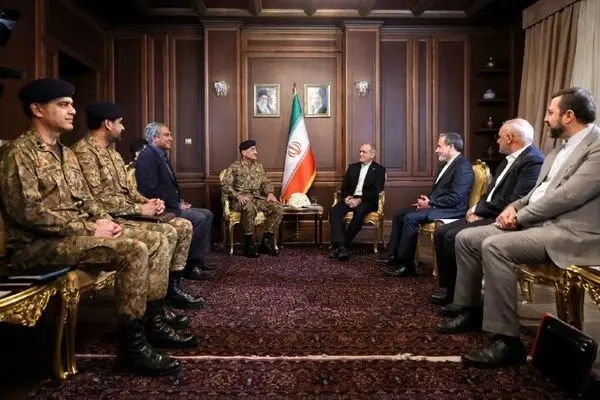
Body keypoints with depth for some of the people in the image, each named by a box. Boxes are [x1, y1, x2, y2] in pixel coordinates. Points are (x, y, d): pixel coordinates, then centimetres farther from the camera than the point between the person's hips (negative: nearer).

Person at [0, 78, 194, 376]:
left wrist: (103, 220, 0)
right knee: (133, 250, -29)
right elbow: (28, 212, -21)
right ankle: (132, 344, -18)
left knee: (156, 240, -1)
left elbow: (85, 197, 21)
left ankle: (153, 322, 5)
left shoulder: (66, 153, 18)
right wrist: (89, 228, -20)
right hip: (40, 244, -9)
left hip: (79, 231, 9)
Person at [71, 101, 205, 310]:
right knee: (167, 232, -26)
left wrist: (147, 201, -1)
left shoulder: (111, 150, 18)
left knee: (184, 226, -1)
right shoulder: (84, 151, -15)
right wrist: (140, 209, -17)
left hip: (129, 213, 10)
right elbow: (99, 200, -23)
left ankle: (173, 287, 4)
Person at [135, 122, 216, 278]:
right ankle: (189, 265, -13)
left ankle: (198, 259, 6)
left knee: (207, 214, 6)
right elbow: (152, 189, -23)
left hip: (170, 205, 10)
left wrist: (180, 201, 4)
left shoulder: (162, 156, 17)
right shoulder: (147, 156, -14)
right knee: (199, 218, -23)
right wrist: (177, 205, -17)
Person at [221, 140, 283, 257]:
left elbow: (265, 182, 17)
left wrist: (270, 193, -5)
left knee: (278, 208, -19)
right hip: (241, 199, -5)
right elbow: (225, 185, -5)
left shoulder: (259, 165, 17)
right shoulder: (234, 167, 2)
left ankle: (266, 241, -11)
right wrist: (238, 195, -21)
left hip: (258, 198, 5)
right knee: (250, 208, -40)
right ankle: (249, 244, -25)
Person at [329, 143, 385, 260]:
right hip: (350, 198, 4)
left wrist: (359, 200, -20)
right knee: (333, 211, -26)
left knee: (359, 212, -37)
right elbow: (344, 187, 16)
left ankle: (341, 245, -27)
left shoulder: (379, 170, 6)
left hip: (367, 201, -4)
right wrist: (346, 197, -7)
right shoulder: (352, 167, 20)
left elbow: (375, 191, -7)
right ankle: (341, 246, -34)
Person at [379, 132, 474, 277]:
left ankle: (406, 264, -19)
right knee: (399, 214, 3)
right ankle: (394, 255, 3)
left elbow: (456, 198, -23)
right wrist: (427, 200, 4)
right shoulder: (447, 164, 17)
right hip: (435, 206, 10)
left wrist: (430, 204, -16)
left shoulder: (463, 166, -14)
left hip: (451, 210, -10)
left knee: (410, 218, -27)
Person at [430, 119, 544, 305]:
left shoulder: (533, 161, -14)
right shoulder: (508, 160, 18)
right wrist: (477, 209, -4)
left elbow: (515, 203, -23)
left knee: (454, 236, -23)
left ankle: (456, 292, -5)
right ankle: (446, 286, 5)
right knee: (441, 232, -1)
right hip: (487, 215, 10)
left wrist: (478, 210, -13)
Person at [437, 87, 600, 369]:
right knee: (466, 238, 0)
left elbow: (566, 196, -21)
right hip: (536, 221, 10)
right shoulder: (560, 151, 19)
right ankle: (470, 310, 12)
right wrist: (514, 207, 0)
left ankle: (506, 339, -23)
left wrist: (519, 216, -12)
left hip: (571, 233, -9)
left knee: (494, 246, -31)